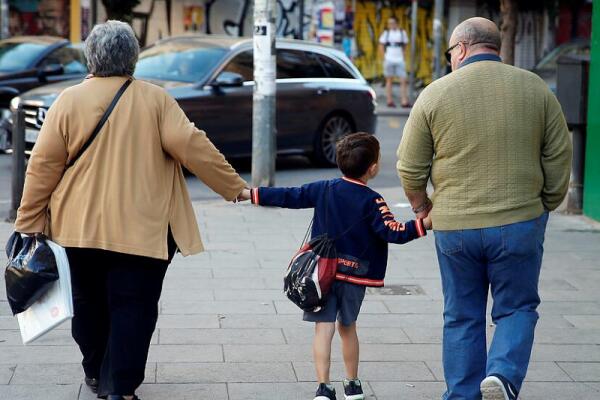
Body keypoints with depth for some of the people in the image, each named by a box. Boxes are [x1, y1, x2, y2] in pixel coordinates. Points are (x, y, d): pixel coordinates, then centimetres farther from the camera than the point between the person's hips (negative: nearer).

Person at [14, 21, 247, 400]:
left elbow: (44, 165, -2)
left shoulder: (70, 101, -3)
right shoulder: (155, 99, -5)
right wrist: (234, 187, 0)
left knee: (89, 302, 18)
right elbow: (192, 146, -9)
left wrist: (29, 221, 5)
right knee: (132, 307, 2)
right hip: (142, 227, -2)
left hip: (81, 226, 2)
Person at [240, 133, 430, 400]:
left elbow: (289, 197, 3)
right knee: (347, 327, 16)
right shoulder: (372, 202, -9)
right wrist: (423, 224, -16)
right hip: (355, 276, -1)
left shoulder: (324, 189, 0)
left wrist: (251, 194, 10)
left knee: (324, 328, -4)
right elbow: (393, 233, -18)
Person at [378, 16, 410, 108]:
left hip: (400, 60, 1)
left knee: (403, 80, -7)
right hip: (389, 60, -1)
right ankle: (389, 100, 10)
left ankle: (404, 101, -5)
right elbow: (381, 47, 7)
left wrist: (401, 55, 6)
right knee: (389, 80, 4)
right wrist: (385, 56, -3)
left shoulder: (402, 33, 6)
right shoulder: (386, 33, 3)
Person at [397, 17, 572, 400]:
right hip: (519, 224, 0)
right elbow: (559, 157, 3)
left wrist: (423, 209, 17)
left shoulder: (435, 95, -2)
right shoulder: (534, 88, 1)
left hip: (454, 226, 0)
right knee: (517, 308, 12)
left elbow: (410, 168, 1)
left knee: (462, 318, 13)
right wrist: (546, 206, 15)